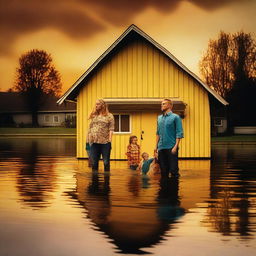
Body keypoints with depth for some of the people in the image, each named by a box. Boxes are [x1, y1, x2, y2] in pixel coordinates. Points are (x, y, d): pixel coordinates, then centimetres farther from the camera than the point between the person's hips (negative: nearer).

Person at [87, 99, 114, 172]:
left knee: (106, 162, -1)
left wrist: (110, 139, -13)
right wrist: (89, 138, 8)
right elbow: (90, 128, 17)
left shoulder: (109, 116, 4)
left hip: (105, 142, -4)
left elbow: (111, 129, -4)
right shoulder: (93, 116, 18)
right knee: (94, 162, 6)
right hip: (94, 142, 4)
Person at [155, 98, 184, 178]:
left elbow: (179, 133, -7)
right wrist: (156, 146, 11)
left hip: (171, 148, -6)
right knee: (163, 171, 9)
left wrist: (175, 146, -16)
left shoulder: (175, 117, -3)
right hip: (161, 148, 6)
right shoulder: (159, 118, 15)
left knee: (173, 170, -6)